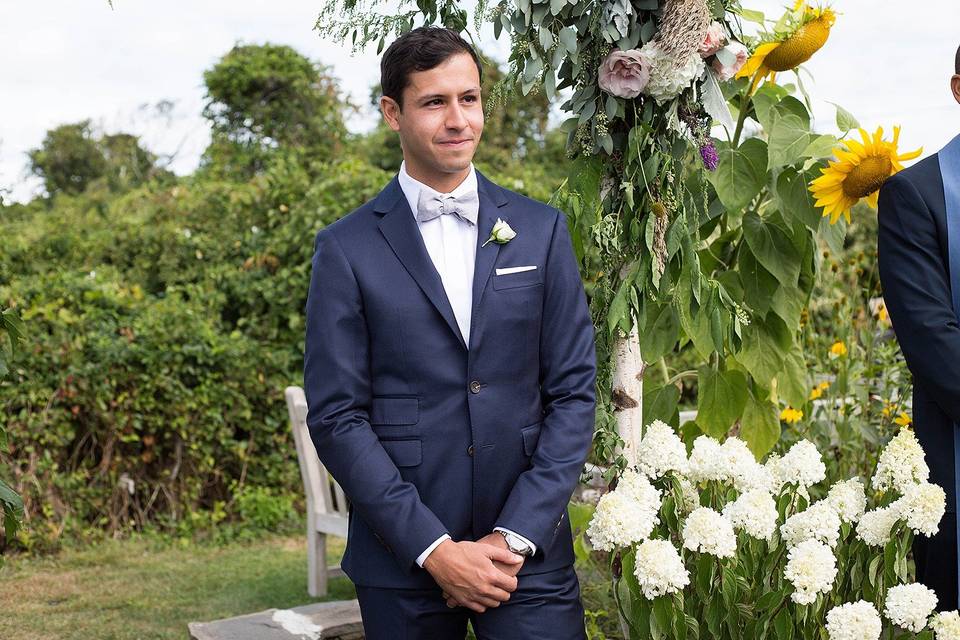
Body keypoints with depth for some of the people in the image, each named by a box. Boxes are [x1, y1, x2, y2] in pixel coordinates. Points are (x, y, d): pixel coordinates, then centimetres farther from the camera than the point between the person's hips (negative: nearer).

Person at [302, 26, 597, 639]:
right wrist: (433, 548, -11)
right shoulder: (347, 249, -1)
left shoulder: (541, 230, 5)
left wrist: (517, 536, -7)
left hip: (529, 554, 1)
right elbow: (336, 416, -4)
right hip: (402, 559, -1)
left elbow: (574, 391, 3)